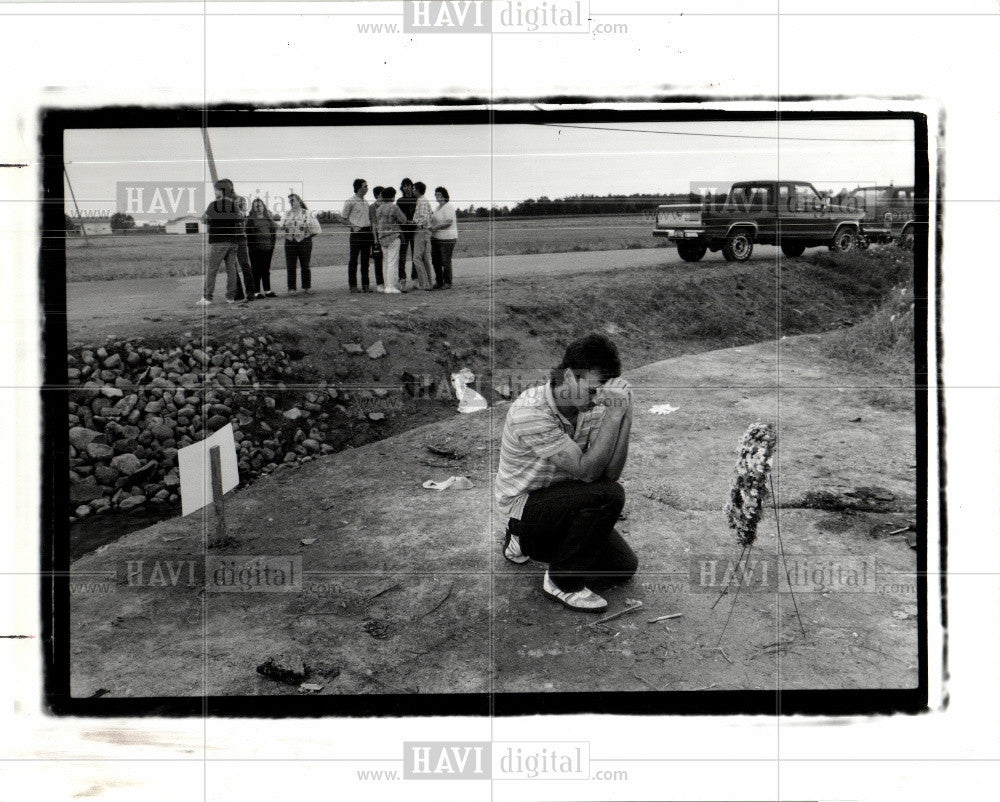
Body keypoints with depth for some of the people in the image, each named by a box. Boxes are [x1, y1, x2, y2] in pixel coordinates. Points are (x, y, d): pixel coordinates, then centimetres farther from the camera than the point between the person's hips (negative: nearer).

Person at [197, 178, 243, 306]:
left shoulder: (215, 204, -8)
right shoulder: (234, 205, 9)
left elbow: (203, 218, 0)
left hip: (219, 241, -6)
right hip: (233, 241, 6)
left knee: (211, 269, -4)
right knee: (231, 269, 7)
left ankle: (207, 297, -7)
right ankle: (231, 296, 7)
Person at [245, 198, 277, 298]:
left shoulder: (268, 218, 13)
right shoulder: (250, 219, 0)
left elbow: (273, 230, 14)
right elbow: (248, 233, -6)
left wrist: (272, 244, 7)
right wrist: (251, 245, -13)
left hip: (267, 247, 4)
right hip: (255, 248, -4)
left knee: (266, 269, 9)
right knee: (256, 270, -2)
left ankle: (267, 290, 15)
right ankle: (256, 292, 0)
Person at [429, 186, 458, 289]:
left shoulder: (448, 207, -11)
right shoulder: (438, 207, 18)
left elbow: (449, 222, -20)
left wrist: (435, 227, -19)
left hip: (447, 238, -9)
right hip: (435, 238, 9)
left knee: (446, 261, -5)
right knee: (435, 260, 9)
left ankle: (447, 283, 3)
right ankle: (439, 282, 18)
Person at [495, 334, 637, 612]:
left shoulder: (590, 406, -8)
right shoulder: (531, 413, -28)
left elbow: (610, 473, -17)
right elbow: (586, 470, -30)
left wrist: (625, 413, -24)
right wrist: (614, 415, -32)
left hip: (561, 499, 7)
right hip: (523, 504, -7)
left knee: (624, 566, 5)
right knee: (608, 496, -28)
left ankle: (526, 542, 22)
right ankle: (562, 582, -9)